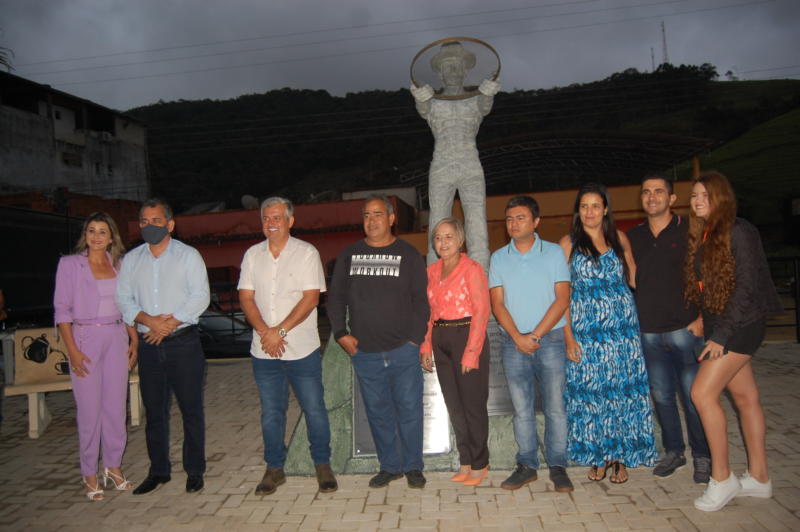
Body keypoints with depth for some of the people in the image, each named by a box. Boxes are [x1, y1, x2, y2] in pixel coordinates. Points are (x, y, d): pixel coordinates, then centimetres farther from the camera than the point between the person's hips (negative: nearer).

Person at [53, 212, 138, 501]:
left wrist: (134, 339, 6)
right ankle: (89, 474, 13)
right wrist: (72, 350, -11)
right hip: (85, 338, -3)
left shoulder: (119, 265, 10)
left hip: (116, 338, 3)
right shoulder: (69, 264, 0)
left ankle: (113, 466, 20)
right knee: (89, 408, 0)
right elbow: (62, 309, -4)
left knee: (116, 405, 6)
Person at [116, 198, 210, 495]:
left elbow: (200, 296, -8)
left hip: (183, 343, -3)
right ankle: (158, 471, 24)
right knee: (154, 411, 11)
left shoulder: (188, 256, 0)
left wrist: (170, 323, -16)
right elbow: (124, 299, 4)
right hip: (149, 346, 4)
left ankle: (195, 471, 14)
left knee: (191, 409, 2)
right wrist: (149, 320, -13)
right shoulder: (132, 259, 11)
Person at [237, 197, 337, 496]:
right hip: (264, 350, 3)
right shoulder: (252, 255, 8)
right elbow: (246, 297, 3)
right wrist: (264, 332, -12)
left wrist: (279, 331, -16)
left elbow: (311, 298, -11)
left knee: (314, 409, 4)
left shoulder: (306, 253, -4)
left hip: (302, 348, -3)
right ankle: (274, 468, 26)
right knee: (271, 412, 12)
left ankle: (323, 465, 21)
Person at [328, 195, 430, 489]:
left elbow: (421, 299, 1)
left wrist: (415, 338, -7)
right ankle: (389, 466, 26)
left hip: (403, 351, -2)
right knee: (378, 411, 11)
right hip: (364, 352, 2)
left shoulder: (408, 254, 3)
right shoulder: (349, 255, 9)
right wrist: (341, 333, 1)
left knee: (409, 409, 4)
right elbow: (336, 297, 12)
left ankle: (413, 467, 21)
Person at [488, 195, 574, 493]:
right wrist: (518, 337, -10)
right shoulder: (498, 258, 8)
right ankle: (527, 466, 16)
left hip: (550, 338, -2)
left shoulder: (553, 253, 2)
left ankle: (557, 466, 12)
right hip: (513, 342, 2)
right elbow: (497, 303, 3)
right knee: (522, 409, 6)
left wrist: (535, 335, -11)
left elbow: (562, 299, -4)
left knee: (555, 406, 1)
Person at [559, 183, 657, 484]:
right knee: (589, 389, 3)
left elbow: (635, 278, 15)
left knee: (624, 388, 3)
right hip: (585, 327, -1)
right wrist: (568, 335, -7)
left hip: (622, 325, 2)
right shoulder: (569, 243, 2)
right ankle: (598, 457, 18)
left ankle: (621, 457, 16)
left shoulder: (619, 239, 8)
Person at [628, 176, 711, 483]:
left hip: (685, 328, -4)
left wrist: (701, 318, -9)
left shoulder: (690, 231, 0)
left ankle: (702, 456, 17)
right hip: (648, 332, 4)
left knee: (693, 395, 1)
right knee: (661, 395, 10)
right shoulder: (633, 237, 11)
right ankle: (673, 452, 25)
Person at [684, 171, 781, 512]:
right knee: (745, 397, 13)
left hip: (741, 325, -8)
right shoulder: (700, 236, 11)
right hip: (718, 326, 8)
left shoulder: (738, 232, -13)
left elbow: (747, 287, -17)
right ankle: (758, 478, 23)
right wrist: (704, 322, 3)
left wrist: (721, 335, -19)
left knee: (703, 393, -12)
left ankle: (721, 478, 2)